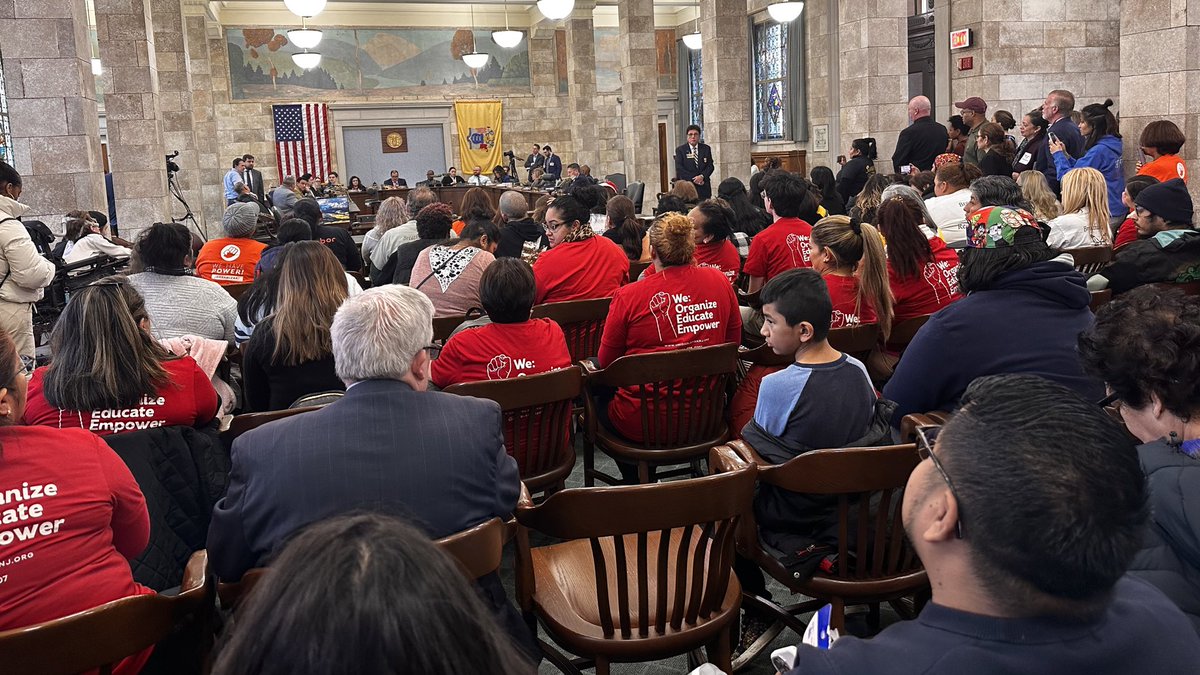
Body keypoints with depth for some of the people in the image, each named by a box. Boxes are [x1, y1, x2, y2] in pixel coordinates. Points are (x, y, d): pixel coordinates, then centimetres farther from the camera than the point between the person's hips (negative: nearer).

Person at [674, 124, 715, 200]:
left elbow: (710, 166, 6)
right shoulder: (680, 150, 4)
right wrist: (693, 179, -12)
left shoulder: (706, 148, 12)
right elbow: (679, 168, -4)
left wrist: (702, 176, -13)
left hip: (704, 187, 2)